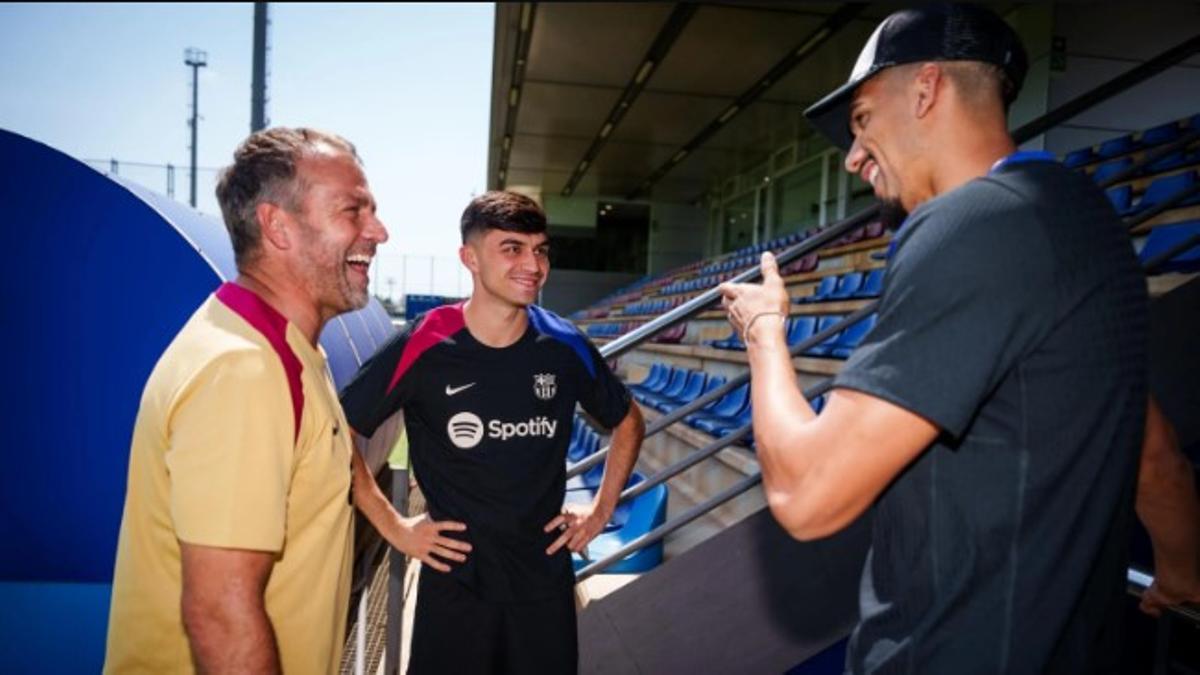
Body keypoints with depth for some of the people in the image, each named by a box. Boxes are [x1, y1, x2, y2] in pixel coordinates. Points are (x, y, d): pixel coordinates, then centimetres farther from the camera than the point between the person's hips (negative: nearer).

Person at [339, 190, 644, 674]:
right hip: (455, 579, -2)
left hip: (545, 576, 3)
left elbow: (628, 423, 11)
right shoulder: (422, 347, -15)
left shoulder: (567, 348, -6)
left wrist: (602, 509, 5)